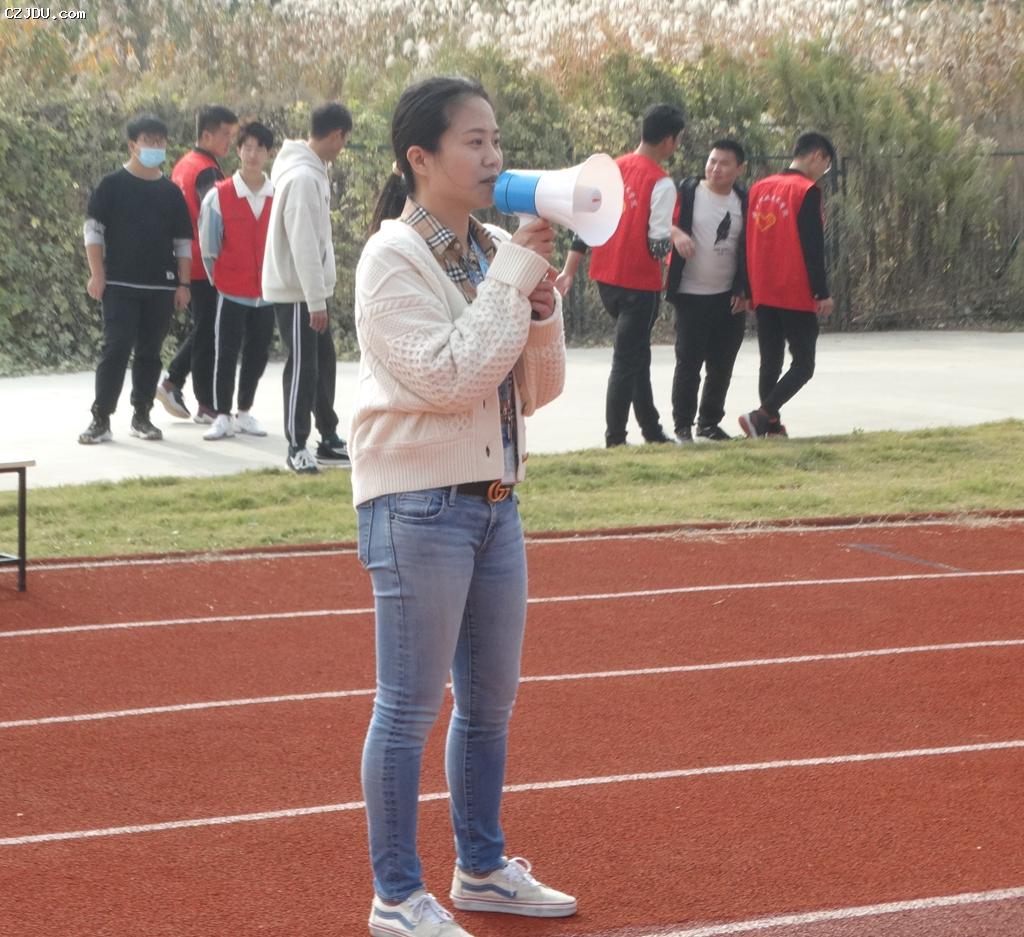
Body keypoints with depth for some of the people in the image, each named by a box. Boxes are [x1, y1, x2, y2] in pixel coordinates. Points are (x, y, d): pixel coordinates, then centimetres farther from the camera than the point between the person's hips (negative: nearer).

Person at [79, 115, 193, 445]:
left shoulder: (171, 192, 10)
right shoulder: (112, 185, 0)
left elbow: (183, 242, 13)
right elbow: (93, 230, -1)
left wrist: (183, 284, 6)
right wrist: (97, 274, -9)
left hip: (161, 287, 4)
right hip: (120, 284, -4)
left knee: (149, 353, 7)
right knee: (116, 349, -9)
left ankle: (141, 417, 16)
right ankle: (101, 419, -6)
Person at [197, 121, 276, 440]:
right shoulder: (219, 196, -5)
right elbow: (208, 248, 1)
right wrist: (219, 282, 5)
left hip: (267, 292, 2)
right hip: (231, 291, -2)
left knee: (257, 355, 9)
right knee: (225, 355, 0)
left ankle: (245, 412, 24)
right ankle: (222, 417, 9)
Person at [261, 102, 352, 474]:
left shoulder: (311, 172, 11)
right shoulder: (303, 178, -21)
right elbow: (303, 244, -23)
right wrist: (316, 301, -22)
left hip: (310, 289, 10)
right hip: (295, 291, -10)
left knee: (324, 363, 14)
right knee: (302, 367, -4)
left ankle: (329, 440, 21)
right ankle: (297, 447, 4)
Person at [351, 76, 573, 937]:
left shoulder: (498, 252, 9)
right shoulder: (393, 259, -11)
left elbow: (536, 391, 11)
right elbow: (449, 377, -22)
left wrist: (541, 307, -7)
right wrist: (514, 275, -18)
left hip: (494, 500, 8)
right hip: (418, 505, -8)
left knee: (491, 698, 16)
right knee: (411, 706, 0)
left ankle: (483, 867, 31)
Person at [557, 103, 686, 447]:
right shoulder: (661, 184, -15)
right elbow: (658, 242, -18)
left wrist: (570, 270, 8)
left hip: (607, 277, 7)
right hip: (639, 282, -7)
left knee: (636, 354, 18)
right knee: (628, 361, 1)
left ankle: (651, 429, 26)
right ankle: (615, 438, 3)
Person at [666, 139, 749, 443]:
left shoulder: (743, 202, 8)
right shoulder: (686, 192, -4)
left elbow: (749, 249, 13)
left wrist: (744, 291, 6)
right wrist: (675, 232, -31)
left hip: (729, 298, 4)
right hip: (691, 296, -4)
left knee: (722, 366, 9)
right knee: (688, 363, -2)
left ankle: (710, 423, 21)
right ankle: (682, 426, 7)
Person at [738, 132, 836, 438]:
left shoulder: (759, 188, 11)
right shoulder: (807, 191, -9)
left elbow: (749, 241, 15)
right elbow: (813, 247, -14)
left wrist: (747, 290, 19)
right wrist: (822, 293, -10)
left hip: (763, 294, 7)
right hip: (797, 295, -7)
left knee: (770, 363, 11)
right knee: (803, 364, 0)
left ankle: (772, 426, 10)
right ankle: (761, 415, -15)